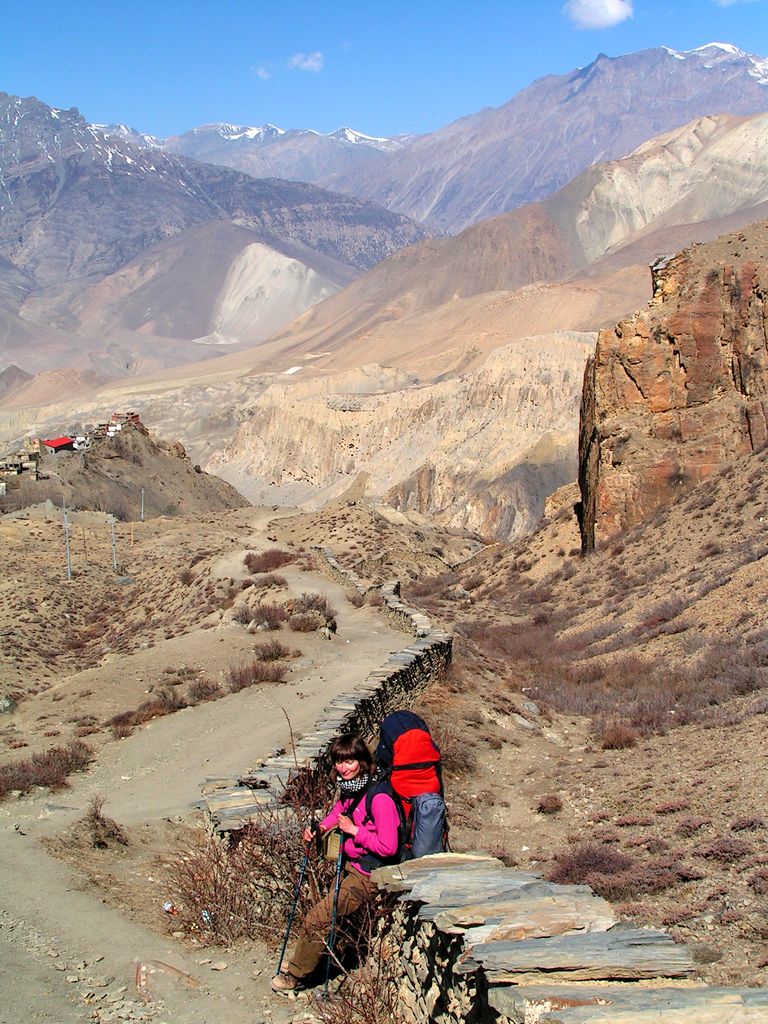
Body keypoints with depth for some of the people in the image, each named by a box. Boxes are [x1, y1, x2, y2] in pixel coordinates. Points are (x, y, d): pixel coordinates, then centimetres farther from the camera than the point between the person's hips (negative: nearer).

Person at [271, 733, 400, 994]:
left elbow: (388, 847, -25)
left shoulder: (378, 798, -25)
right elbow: (338, 814, 26)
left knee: (317, 918, -6)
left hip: (367, 875, -9)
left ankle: (296, 975, 12)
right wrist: (320, 828, 6)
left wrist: (354, 830, -22)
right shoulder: (347, 790, 2)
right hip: (350, 865, 9)